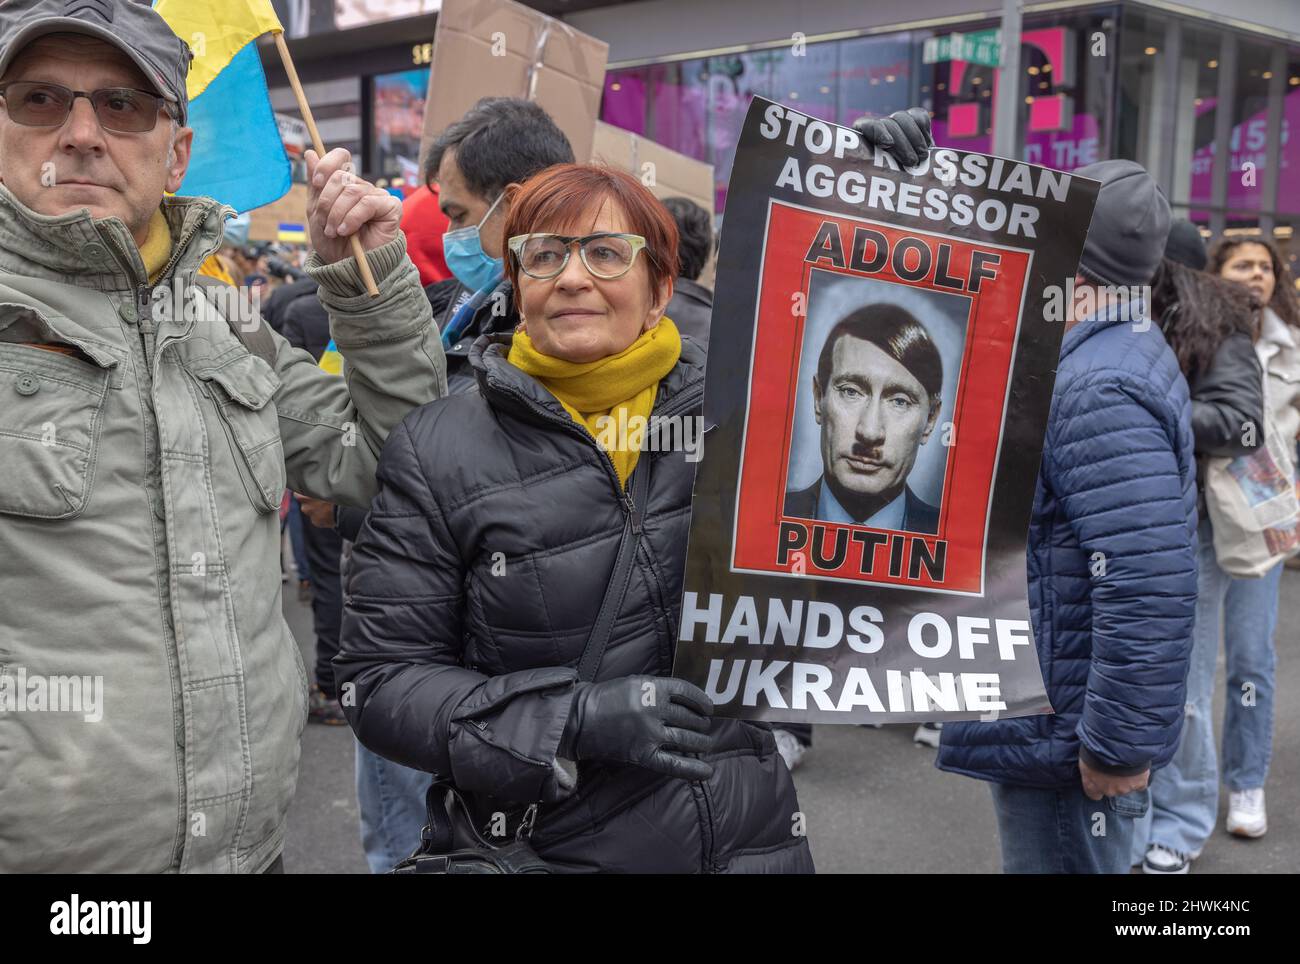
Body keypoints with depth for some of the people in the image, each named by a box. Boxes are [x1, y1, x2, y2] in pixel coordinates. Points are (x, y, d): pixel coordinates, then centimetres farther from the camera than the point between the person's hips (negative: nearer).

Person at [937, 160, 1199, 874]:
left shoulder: (1099, 391, -26)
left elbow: (1150, 590, -31)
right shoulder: (1118, 354, 9)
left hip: (1067, 742, -10)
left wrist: (1121, 747, -24)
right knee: (1078, 855, 24)